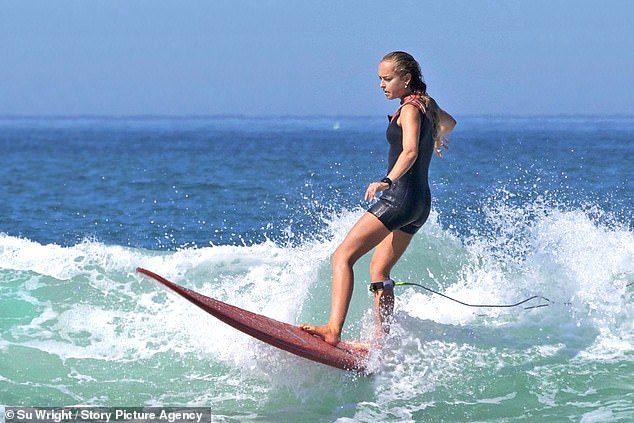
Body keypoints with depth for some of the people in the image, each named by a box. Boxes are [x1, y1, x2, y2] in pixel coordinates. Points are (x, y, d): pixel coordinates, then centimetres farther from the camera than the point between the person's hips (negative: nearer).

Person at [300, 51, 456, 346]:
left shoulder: (410, 108, -9)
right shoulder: (427, 105, 17)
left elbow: (410, 151, -26)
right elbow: (449, 123, 41)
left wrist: (388, 180, -41)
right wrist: (436, 139, 63)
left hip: (401, 194, -10)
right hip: (420, 202, 10)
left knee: (343, 256, -18)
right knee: (379, 270, 17)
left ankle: (334, 329, -32)